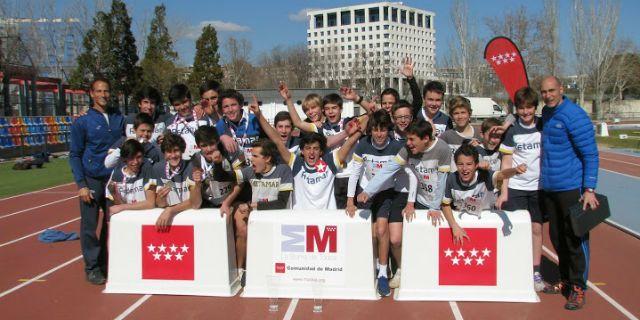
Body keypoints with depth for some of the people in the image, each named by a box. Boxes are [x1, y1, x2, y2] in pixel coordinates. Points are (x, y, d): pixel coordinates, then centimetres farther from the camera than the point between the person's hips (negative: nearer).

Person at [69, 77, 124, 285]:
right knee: (90, 225, 1)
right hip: (92, 180, -3)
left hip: (115, 178, 3)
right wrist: (81, 185, -9)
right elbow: (75, 155, -1)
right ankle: (92, 267, 13)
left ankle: (108, 263, 20)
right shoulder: (82, 122, -2)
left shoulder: (119, 119, 7)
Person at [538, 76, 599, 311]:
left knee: (575, 239, 1)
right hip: (548, 187, 8)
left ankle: (578, 288, 11)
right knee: (557, 237, 15)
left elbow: (590, 154, -14)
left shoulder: (574, 116, -14)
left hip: (572, 188, -8)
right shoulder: (546, 113, 10)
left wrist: (589, 189, -18)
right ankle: (566, 281, 29)